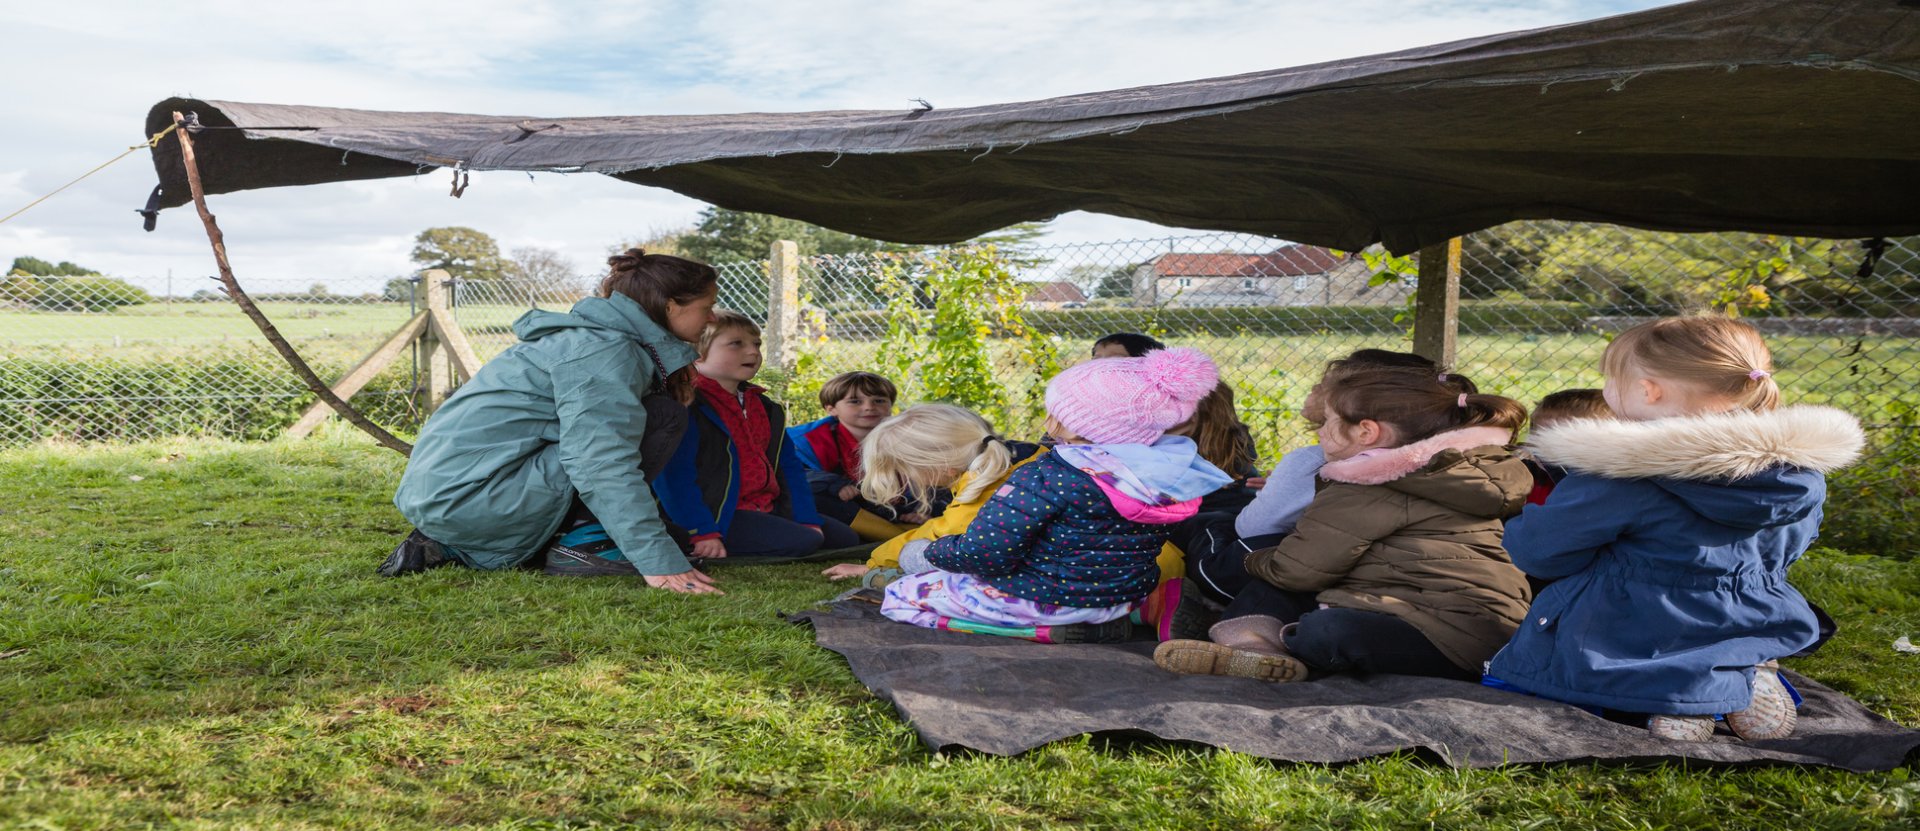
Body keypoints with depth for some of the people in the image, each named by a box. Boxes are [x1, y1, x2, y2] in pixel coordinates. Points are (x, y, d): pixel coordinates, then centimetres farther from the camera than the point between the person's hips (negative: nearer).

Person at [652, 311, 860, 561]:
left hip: (767, 509, 10)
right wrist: (702, 534, -26)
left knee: (845, 538, 11)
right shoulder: (686, 406, -14)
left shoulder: (765, 408, 14)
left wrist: (808, 520, 4)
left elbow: (789, 466, 14)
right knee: (802, 543, -26)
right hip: (719, 515, -9)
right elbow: (674, 477, -21)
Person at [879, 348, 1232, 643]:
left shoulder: (1047, 477, -26)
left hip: (1050, 600, -8)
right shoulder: (1170, 473, -7)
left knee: (898, 597, 6)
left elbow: (982, 553, -24)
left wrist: (936, 550, -5)